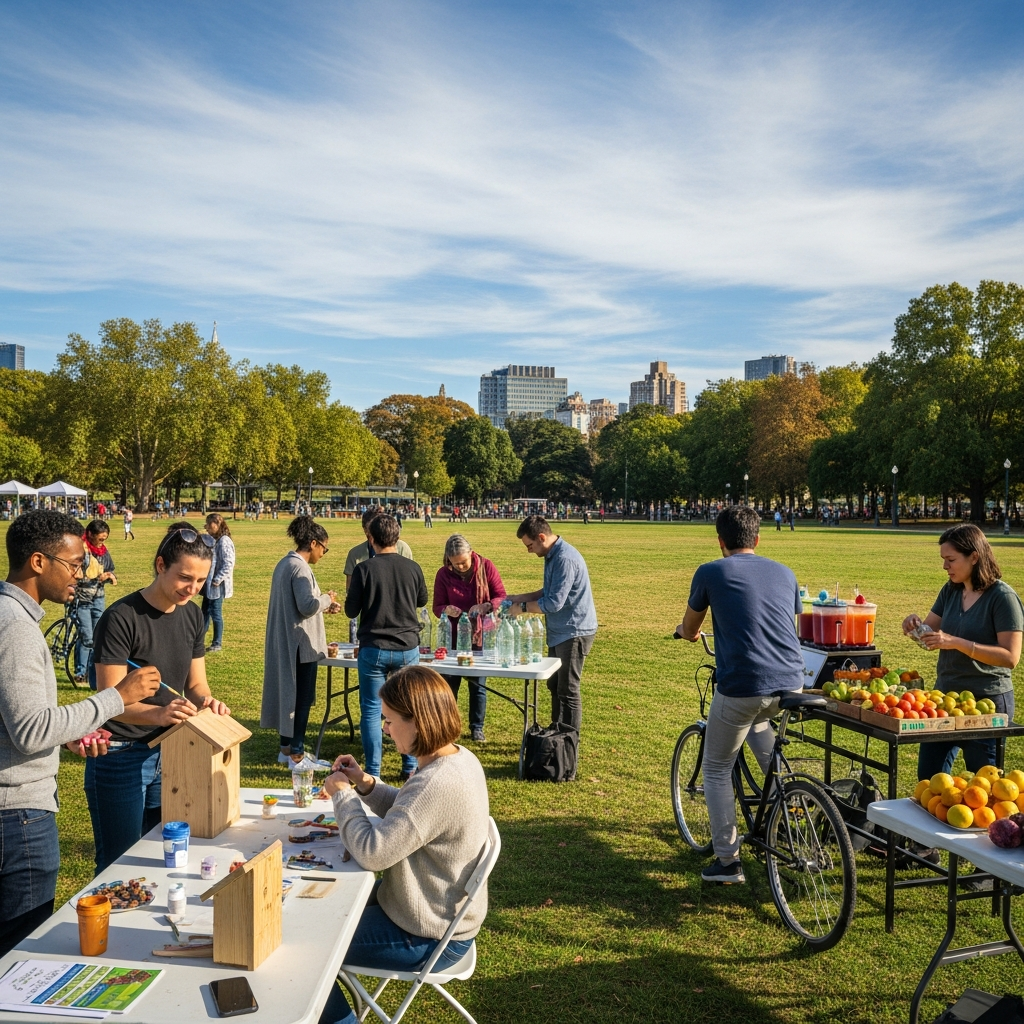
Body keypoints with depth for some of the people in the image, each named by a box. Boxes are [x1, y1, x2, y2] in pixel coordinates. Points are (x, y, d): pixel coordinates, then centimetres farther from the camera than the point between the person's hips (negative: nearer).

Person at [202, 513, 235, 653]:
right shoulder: (213, 540, 12)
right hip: (209, 584, 9)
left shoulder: (224, 541, -17)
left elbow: (229, 564, -23)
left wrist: (217, 580, -21)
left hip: (217, 586, -9)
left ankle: (217, 644, 13)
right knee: (205, 612, 15)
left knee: (216, 614, 1)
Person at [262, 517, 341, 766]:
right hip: (300, 644, -10)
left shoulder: (284, 564, 12)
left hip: (284, 643, 10)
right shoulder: (300, 567, -19)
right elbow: (307, 606, -25)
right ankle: (296, 753, 7)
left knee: (287, 692, 16)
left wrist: (324, 607, 13)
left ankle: (286, 747, 26)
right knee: (302, 697, 0)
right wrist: (327, 599, -8)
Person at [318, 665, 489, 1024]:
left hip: (426, 940, -9)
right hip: (443, 912, 9)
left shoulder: (438, 785, -34)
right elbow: (409, 813, 13)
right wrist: (366, 784, -2)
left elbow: (372, 853, -32)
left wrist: (343, 795, -17)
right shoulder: (459, 759, -3)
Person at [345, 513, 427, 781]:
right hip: (408, 648, 3)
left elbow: (351, 610, -4)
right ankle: (410, 769, 22)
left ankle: (373, 772, 12)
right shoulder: (412, 568, -2)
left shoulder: (364, 568, -11)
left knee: (371, 711, 8)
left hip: (374, 649, -3)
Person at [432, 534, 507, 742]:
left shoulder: (485, 566, -7)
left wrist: (485, 607, -25)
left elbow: (501, 597, -5)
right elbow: (437, 606, -1)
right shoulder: (443, 574, -6)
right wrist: (446, 610, -24)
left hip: (481, 635, -1)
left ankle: (477, 727, 20)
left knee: (477, 683, 6)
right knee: (450, 681, 7)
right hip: (454, 635, 1)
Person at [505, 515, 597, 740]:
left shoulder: (565, 559, -24)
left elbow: (554, 603, -25)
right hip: (559, 632, 10)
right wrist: (522, 597, 9)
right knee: (555, 686, 19)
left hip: (574, 632, -10)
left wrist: (523, 607, -12)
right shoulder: (552, 555, 9)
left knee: (568, 691, -1)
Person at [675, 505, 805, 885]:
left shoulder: (710, 572, 0)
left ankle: (727, 861, 13)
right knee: (757, 720, 37)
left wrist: (685, 632, 36)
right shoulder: (785, 573, 13)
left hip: (742, 687, -5)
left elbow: (689, 632, 12)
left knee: (717, 769, 14)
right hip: (792, 683, 6)